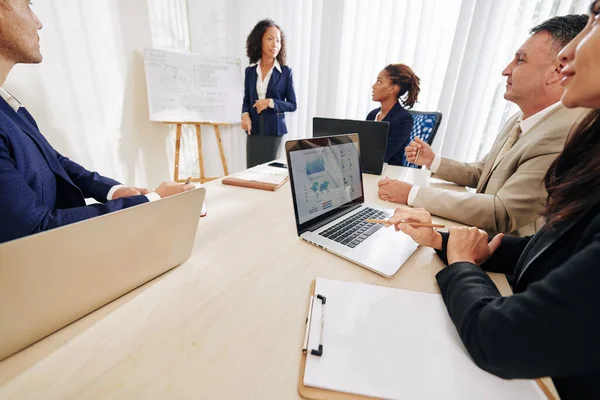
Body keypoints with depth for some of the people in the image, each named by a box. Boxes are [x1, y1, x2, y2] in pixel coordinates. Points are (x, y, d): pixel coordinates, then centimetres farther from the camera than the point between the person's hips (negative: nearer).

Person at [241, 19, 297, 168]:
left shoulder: (285, 72, -1)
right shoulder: (250, 71, 8)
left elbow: (292, 104, -1)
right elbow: (246, 99, 13)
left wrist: (271, 102, -15)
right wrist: (245, 115, -8)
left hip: (273, 129, -2)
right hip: (254, 129, 3)